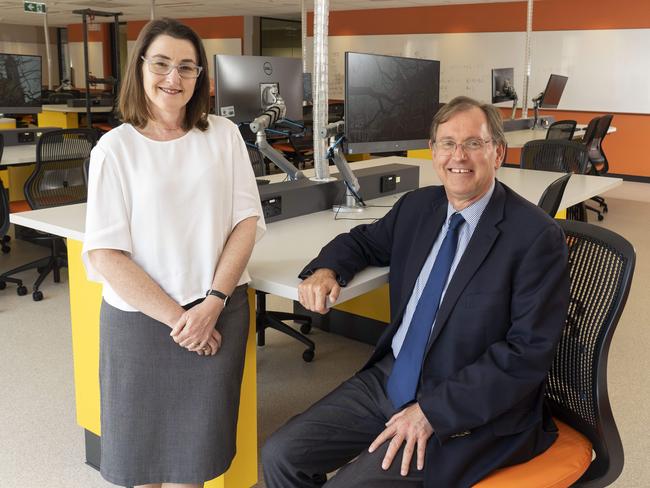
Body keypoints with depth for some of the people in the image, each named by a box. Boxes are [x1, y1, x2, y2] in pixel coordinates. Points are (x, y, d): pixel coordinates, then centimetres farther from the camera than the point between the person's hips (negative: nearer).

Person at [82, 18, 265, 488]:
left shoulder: (223, 135, 3)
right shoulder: (115, 147, -3)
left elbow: (247, 221, -1)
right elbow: (104, 253, -8)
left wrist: (211, 304, -12)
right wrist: (174, 316, -13)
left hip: (218, 315, 1)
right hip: (140, 318, -1)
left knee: (195, 449, 9)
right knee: (142, 448, 11)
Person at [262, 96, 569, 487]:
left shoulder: (538, 237, -14)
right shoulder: (417, 206, 5)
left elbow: (528, 352, -18)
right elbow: (365, 240, 22)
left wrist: (432, 412, -20)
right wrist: (325, 270, -1)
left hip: (469, 411, -6)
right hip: (390, 377, 6)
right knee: (281, 456, -3)